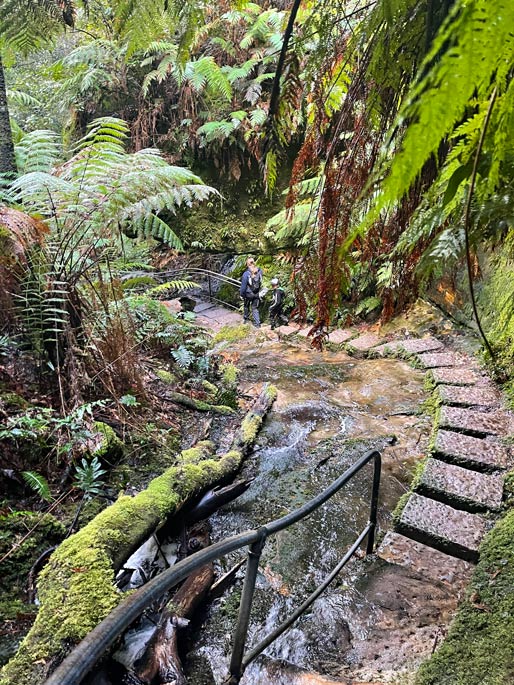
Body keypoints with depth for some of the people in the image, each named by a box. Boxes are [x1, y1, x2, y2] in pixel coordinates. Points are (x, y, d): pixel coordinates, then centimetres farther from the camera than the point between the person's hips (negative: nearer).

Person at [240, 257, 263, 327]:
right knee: (255, 308, 16)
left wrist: (241, 293, -3)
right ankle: (257, 323, 15)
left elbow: (243, 285, -19)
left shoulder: (246, 274, -27)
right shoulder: (259, 271, -14)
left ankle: (246, 318, 44)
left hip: (248, 293, -3)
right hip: (257, 293, 3)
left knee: (246, 306, 24)